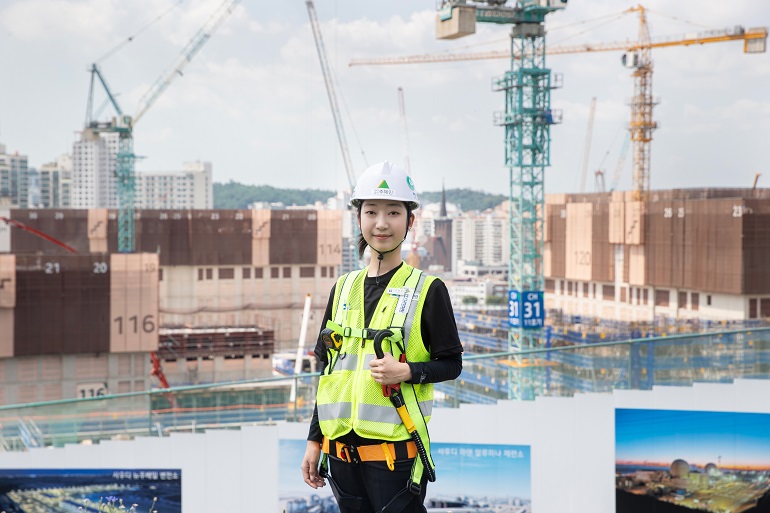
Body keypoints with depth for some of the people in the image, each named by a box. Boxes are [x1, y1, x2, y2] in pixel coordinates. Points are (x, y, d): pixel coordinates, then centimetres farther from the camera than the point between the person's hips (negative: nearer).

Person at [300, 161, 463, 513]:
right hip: (341, 447, 5)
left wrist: (406, 371, -18)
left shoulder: (427, 290, -2)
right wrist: (314, 440, 13)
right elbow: (328, 371, 15)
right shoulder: (343, 288, 11)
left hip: (395, 449, -4)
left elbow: (451, 364, 0)